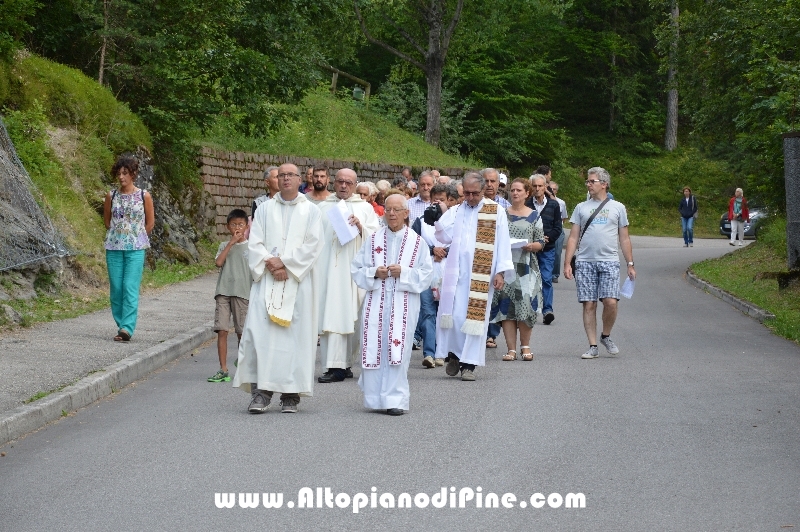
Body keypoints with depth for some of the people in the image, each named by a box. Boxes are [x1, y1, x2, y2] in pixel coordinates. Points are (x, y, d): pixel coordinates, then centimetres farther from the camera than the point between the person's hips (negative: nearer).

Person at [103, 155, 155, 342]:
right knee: (116, 288, 3)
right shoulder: (111, 196, 4)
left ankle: (127, 328, -18)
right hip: (114, 248, 3)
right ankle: (121, 325, 13)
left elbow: (150, 222, 8)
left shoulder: (144, 196, -1)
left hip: (135, 249, -3)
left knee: (130, 288, -12)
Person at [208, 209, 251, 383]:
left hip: (243, 293, -1)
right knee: (221, 330, -5)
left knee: (242, 331, 2)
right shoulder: (224, 246, 11)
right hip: (223, 292, 1)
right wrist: (231, 243, -7)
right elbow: (218, 262, -7)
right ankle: (223, 370, -5)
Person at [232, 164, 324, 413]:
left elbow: (312, 245, -3)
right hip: (267, 281, 1)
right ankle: (260, 391, -10)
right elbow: (254, 244, 5)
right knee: (260, 332, -10)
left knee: (296, 334, -3)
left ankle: (291, 393, 0)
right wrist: (270, 262, -12)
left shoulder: (310, 211, 7)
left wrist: (285, 263, -11)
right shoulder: (264, 209, 12)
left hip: (298, 282, -1)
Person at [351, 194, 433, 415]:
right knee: (374, 349, 0)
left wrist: (403, 272, -13)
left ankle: (395, 399, -4)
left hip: (403, 304, -2)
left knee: (398, 351, -7)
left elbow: (426, 275, 1)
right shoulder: (373, 240, 10)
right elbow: (356, 269, 9)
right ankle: (375, 397, 12)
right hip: (375, 303, 2)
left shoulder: (417, 242, 5)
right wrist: (374, 273, -10)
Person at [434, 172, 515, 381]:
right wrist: (443, 214, -6)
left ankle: (469, 363, 3)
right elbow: (445, 237, 4)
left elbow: (503, 244, 0)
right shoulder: (456, 211, 13)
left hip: (481, 275, -3)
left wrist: (501, 272, -6)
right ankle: (453, 354, 16)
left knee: (475, 317, -2)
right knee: (453, 315, -3)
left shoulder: (496, 212, 2)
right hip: (456, 272, 3)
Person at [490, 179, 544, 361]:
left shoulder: (534, 216, 8)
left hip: (526, 266, -1)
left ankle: (525, 346, 11)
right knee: (506, 307, -3)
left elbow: (541, 243, 7)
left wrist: (531, 246, -13)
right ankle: (511, 349, 2)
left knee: (526, 304, -7)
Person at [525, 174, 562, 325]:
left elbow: (558, 228, 4)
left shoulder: (553, 205, 5)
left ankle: (547, 310, -10)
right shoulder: (526, 205, 1)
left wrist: (546, 239, -10)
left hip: (547, 250, 0)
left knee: (546, 279, -8)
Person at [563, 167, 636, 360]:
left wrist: (630, 265, 7)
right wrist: (567, 263, 1)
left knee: (610, 302, -13)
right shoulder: (581, 208, 12)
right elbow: (573, 238, 10)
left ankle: (606, 336, 11)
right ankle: (593, 346, 6)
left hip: (609, 262, -1)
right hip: (585, 262, 1)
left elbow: (624, 239, 12)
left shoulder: (618, 208, 10)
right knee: (589, 305, -1)